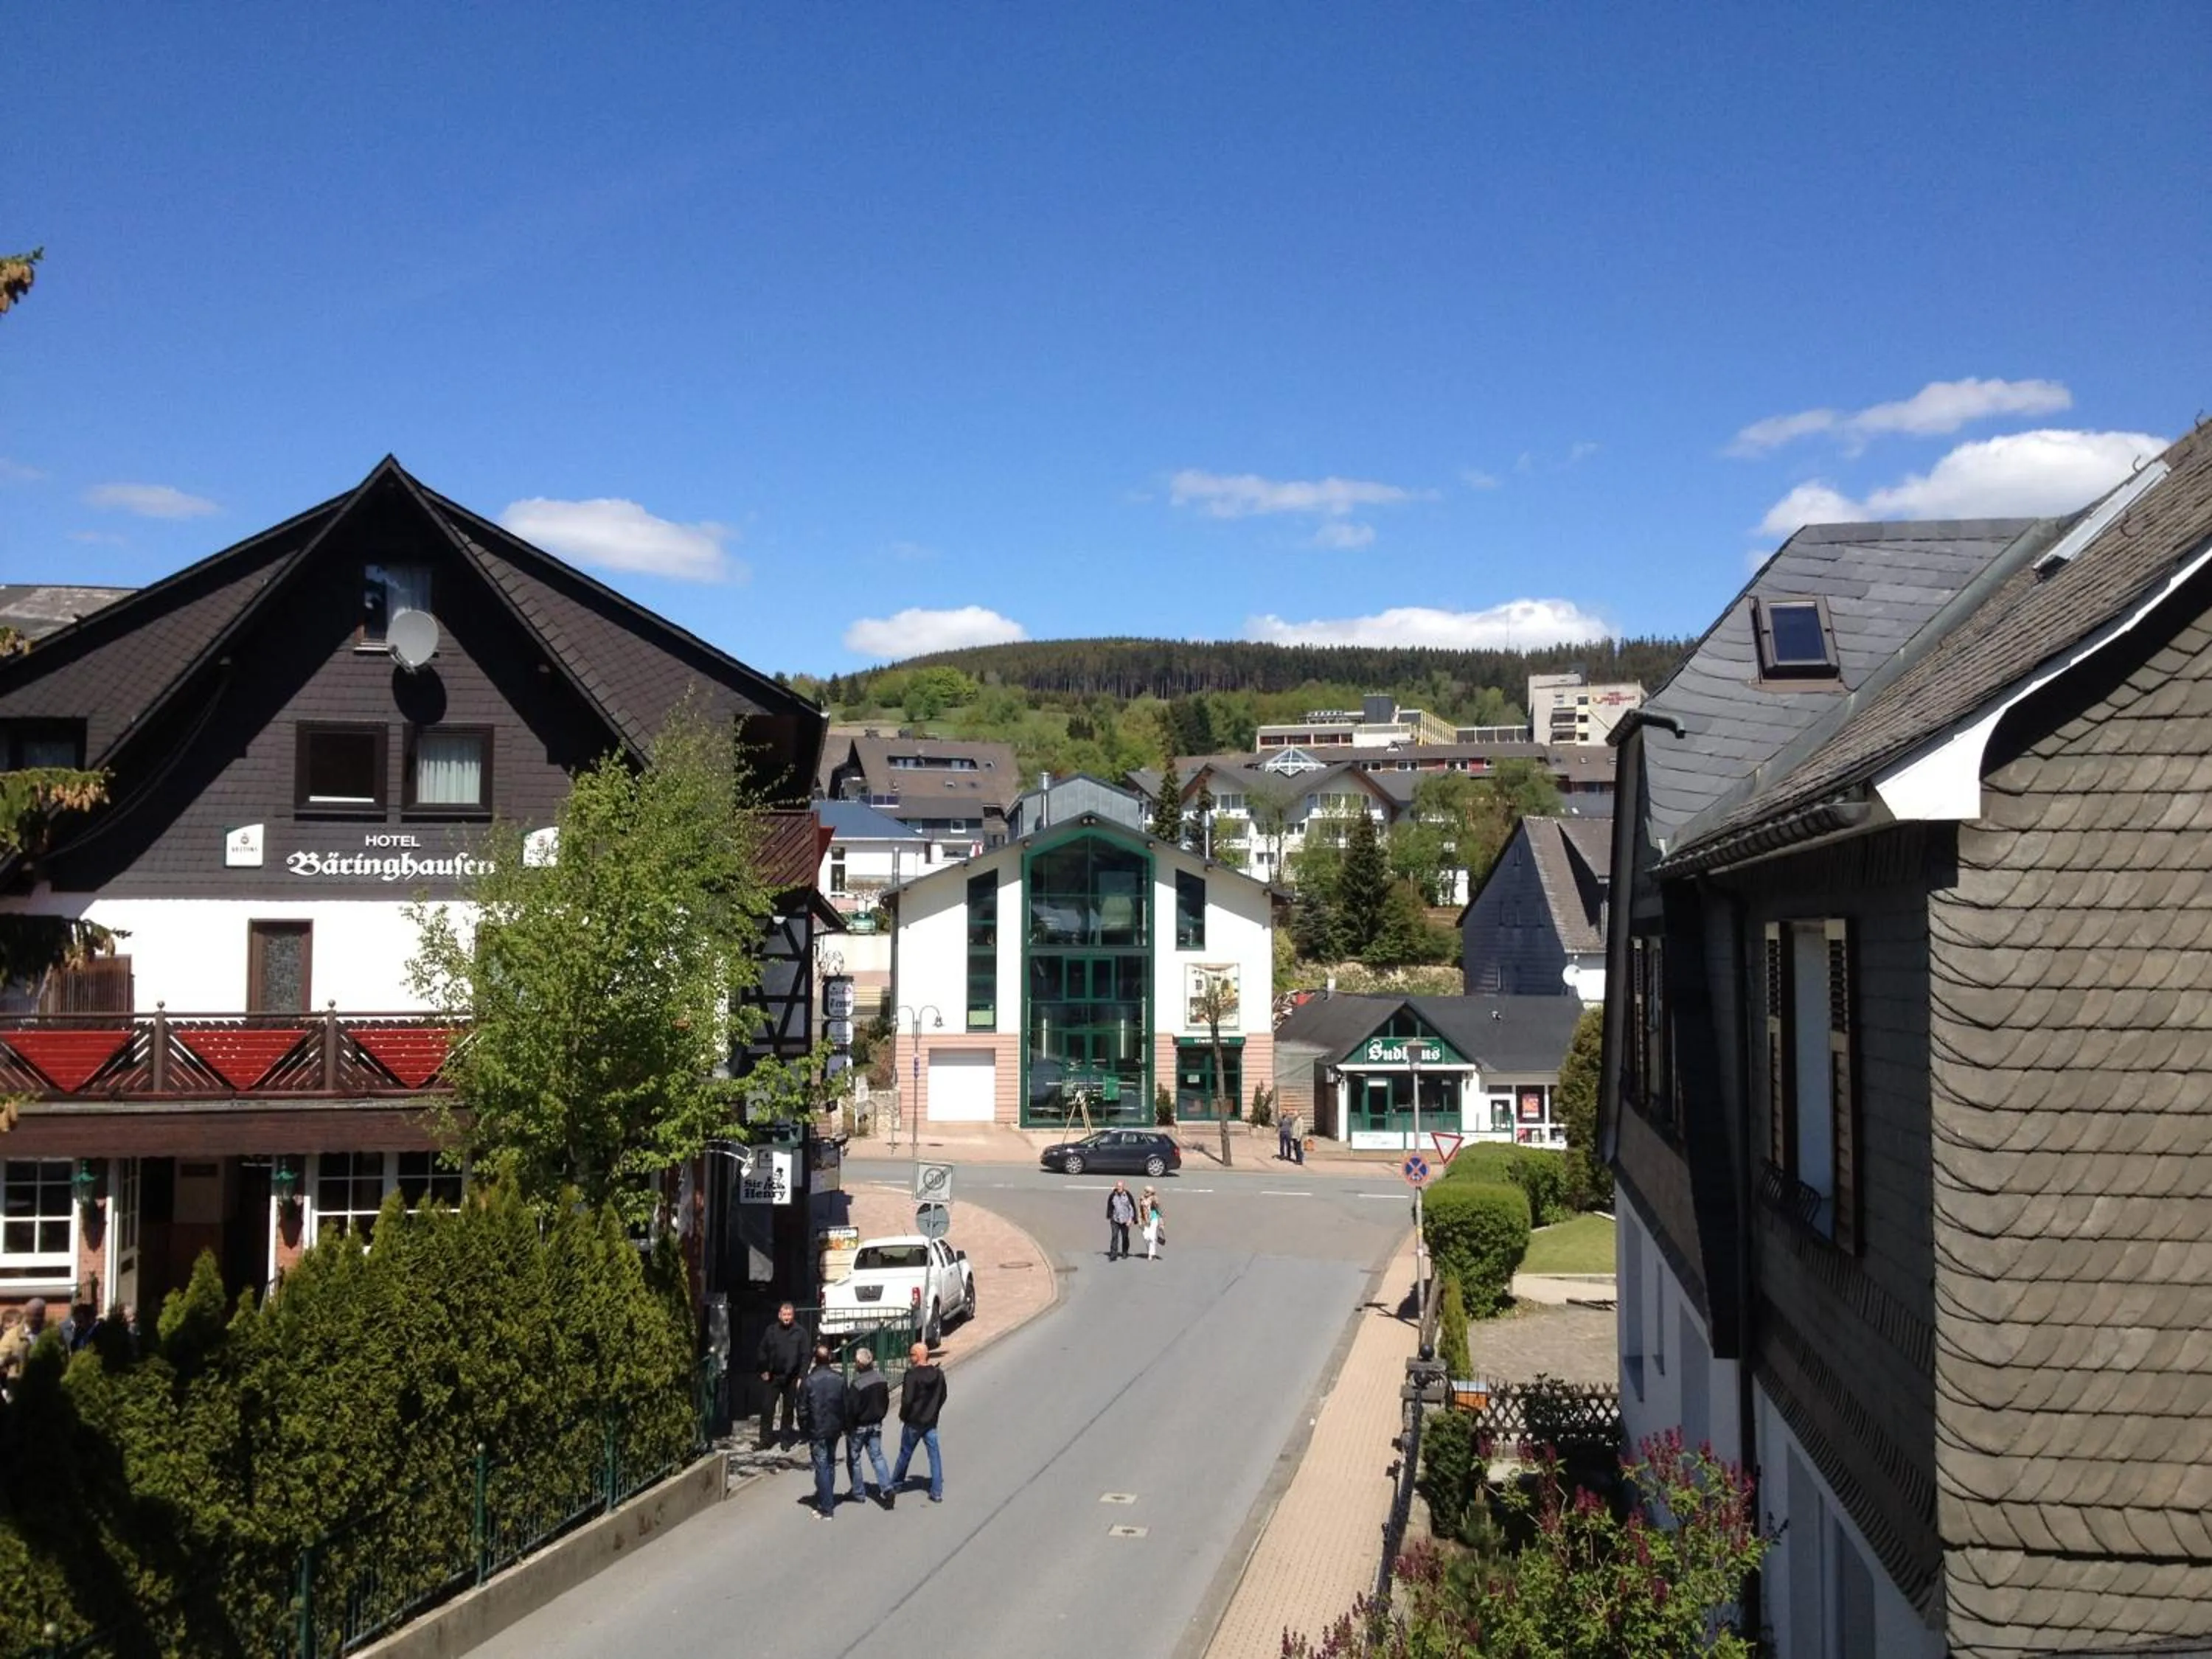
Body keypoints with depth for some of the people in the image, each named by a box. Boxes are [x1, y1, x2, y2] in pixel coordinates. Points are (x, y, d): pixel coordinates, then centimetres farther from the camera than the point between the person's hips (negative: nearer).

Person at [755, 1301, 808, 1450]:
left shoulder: (800, 1333, -2)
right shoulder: (771, 1331, 2)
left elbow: (804, 1356, -4)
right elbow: (762, 1352, 8)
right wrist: (763, 1370, 1)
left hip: (791, 1378, -1)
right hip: (773, 1376, 1)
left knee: (789, 1409, 8)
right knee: (767, 1408, -1)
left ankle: (786, 1439, 19)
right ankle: (765, 1440, 6)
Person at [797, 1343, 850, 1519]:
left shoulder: (808, 1381, -13)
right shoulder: (840, 1379, -3)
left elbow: (802, 1409, -9)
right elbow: (846, 1405, 2)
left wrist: (804, 1431, 3)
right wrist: (844, 1426, 12)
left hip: (816, 1431, -4)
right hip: (834, 1429, 4)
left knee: (821, 1467, 0)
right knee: (830, 1464, 19)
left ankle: (827, 1508, -3)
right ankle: (827, 1500, 30)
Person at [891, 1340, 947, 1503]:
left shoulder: (913, 1374, -20)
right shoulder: (938, 1373, -1)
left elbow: (907, 1399, -22)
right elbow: (942, 1397, 8)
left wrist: (903, 1415, -5)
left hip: (913, 1422, -4)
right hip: (931, 1422, 4)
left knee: (905, 1454, 12)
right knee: (934, 1456, 7)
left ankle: (895, 1485, 29)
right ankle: (937, 1493, 6)